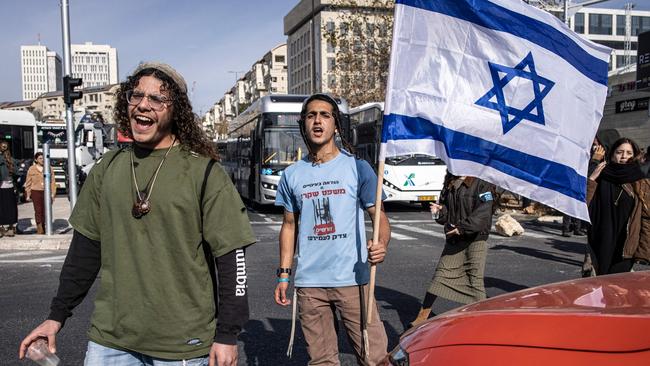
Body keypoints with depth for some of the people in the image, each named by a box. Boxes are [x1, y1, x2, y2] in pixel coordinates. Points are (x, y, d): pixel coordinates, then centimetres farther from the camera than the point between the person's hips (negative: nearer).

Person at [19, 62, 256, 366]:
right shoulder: (106, 169, 5)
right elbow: (85, 247, 12)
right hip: (109, 339, 4)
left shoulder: (203, 172, -9)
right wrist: (57, 316, 11)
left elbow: (231, 257, -10)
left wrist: (227, 336, -11)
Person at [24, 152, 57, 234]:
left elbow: (53, 182, 7)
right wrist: (28, 195, 3)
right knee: (38, 210, -7)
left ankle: (43, 227, 15)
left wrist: (53, 193, 1)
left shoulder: (49, 168, 7)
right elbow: (28, 183, 7)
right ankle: (39, 228, -7)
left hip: (46, 192, 1)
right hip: (36, 192, -1)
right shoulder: (32, 169, 5)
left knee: (45, 211, 3)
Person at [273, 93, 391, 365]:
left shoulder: (357, 168, 0)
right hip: (309, 283, 3)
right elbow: (289, 225, 15)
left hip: (352, 279, -2)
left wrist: (382, 244, -21)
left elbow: (379, 215, 0)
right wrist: (284, 273, 9)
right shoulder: (292, 175, 9)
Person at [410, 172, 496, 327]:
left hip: (475, 240, -6)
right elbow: (445, 205, 20)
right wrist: (439, 211, -4)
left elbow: (483, 213, -19)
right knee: (440, 275, 7)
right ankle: (423, 315, 15)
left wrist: (462, 228, -23)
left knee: (475, 280, -4)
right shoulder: (450, 182, 11)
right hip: (452, 240, 6)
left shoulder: (483, 183, -10)